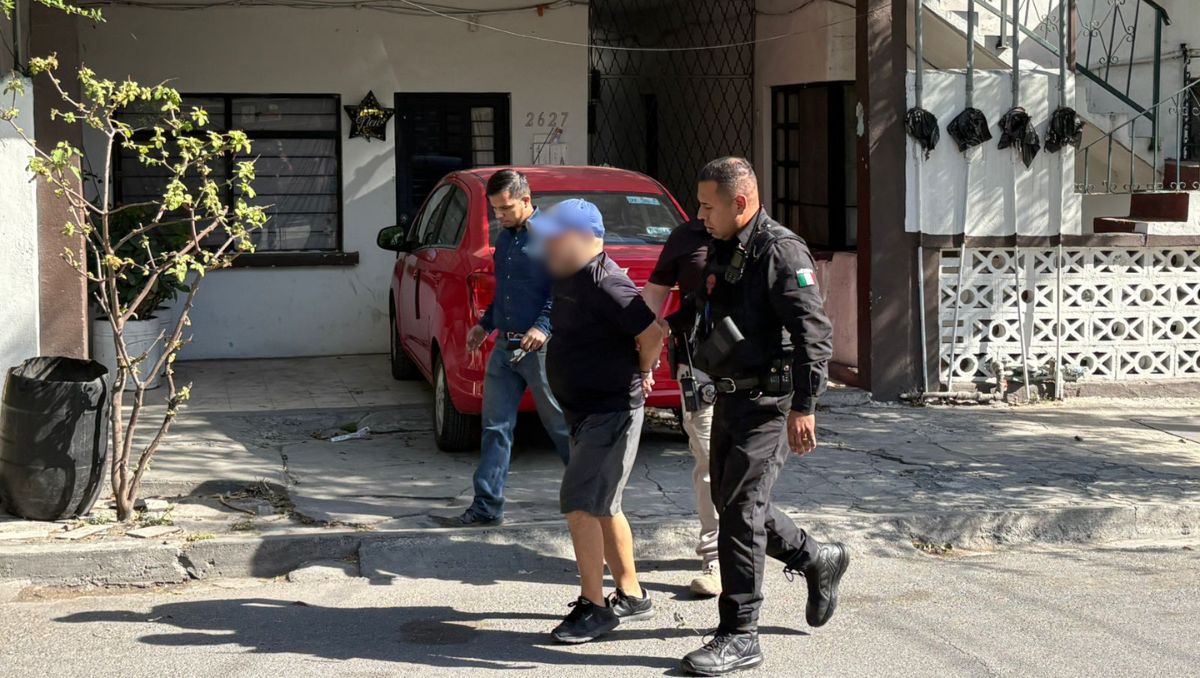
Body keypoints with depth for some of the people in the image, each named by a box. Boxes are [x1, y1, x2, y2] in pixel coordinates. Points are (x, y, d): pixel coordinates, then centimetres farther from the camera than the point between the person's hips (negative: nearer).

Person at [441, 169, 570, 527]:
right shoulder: (504, 239, 15)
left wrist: (543, 326, -26)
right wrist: (485, 324, 19)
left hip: (540, 348, -7)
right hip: (504, 347, 8)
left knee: (561, 426, 4)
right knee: (495, 427, 4)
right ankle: (487, 506, 8)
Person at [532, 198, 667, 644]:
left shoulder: (603, 283, -22)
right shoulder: (570, 277, 9)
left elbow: (653, 333, -27)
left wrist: (640, 373, -11)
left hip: (611, 410, -11)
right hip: (586, 410, 11)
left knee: (580, 504, -12)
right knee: (602, 507, 17)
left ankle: (594, 607, -5)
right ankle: (631, 597, 29)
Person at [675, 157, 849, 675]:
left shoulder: (779, 252, -16)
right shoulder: (722, 251, 13)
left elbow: (814, 335, -21)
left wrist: (803, 408, -24)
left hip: (769, 403, -9)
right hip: (730, 399, 9)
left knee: (740, 509, -10)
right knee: (732, 502, 15)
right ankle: (817, 561, 35)